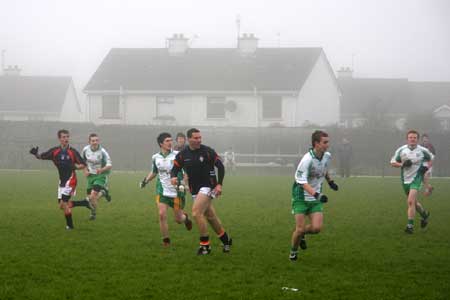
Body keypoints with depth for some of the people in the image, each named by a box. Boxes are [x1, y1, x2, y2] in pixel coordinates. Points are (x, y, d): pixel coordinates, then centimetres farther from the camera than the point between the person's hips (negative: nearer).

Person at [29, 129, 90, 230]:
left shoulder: (73, 152, -9)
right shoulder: (54, 151, 2)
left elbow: (83, 165, -4)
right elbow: (41, 157, 5)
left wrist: (74, 166, -23)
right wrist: (36, 153, -16)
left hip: (70, 180, -6)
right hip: (62, 181, 6)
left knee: (64, 204, -11)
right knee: (62, 206, 7)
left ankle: (69, 224, 6)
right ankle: (84, 203, 23)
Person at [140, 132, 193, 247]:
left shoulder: (177, 155, -8)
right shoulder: (155, 158, 4)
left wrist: (182, 183, -21)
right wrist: (146, 180, 8)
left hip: (176, 191, -2)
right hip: (162, 191, 2)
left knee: (178, 219, 4)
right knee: (162, 214, -13)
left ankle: (185, 218, 42)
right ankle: (166, 240, 1)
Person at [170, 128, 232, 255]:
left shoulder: (208, 151, -10)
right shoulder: (182, 154, 0)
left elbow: (220, 166, -6)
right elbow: (175, 168, 6)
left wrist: (219, 184, -13)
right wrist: (173, 177, -17)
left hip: (208, 187, -5)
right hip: (195, 190, 5)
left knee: (196, 212, -20)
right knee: (211, 216, 11)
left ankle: (205, 245, -11)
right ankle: (226, 240, 30)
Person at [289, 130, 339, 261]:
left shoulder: (327, 156, 0)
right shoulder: (307, 159, -23)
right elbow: (302, 182, -27)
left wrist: (330, 181, 16)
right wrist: (316, 194, -38)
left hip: (315, 198, 5)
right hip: (301, 197, -5)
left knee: (316, 228, -9)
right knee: (300, 229, -6)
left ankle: (302, 234, 25)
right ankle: (293, 251, 20)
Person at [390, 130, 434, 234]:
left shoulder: (422, 150, -4)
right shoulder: (401, 150, -1)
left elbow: (431, 158, 14)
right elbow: (393, 162, 4)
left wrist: (426, 167, -4)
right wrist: (402, 164, -15)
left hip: (416, 178, -4)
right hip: (405, 179, 4)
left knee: (411, 201, -19)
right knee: (414, 202, 17)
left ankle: (410, 225, -15)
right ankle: (424, 214, 46)